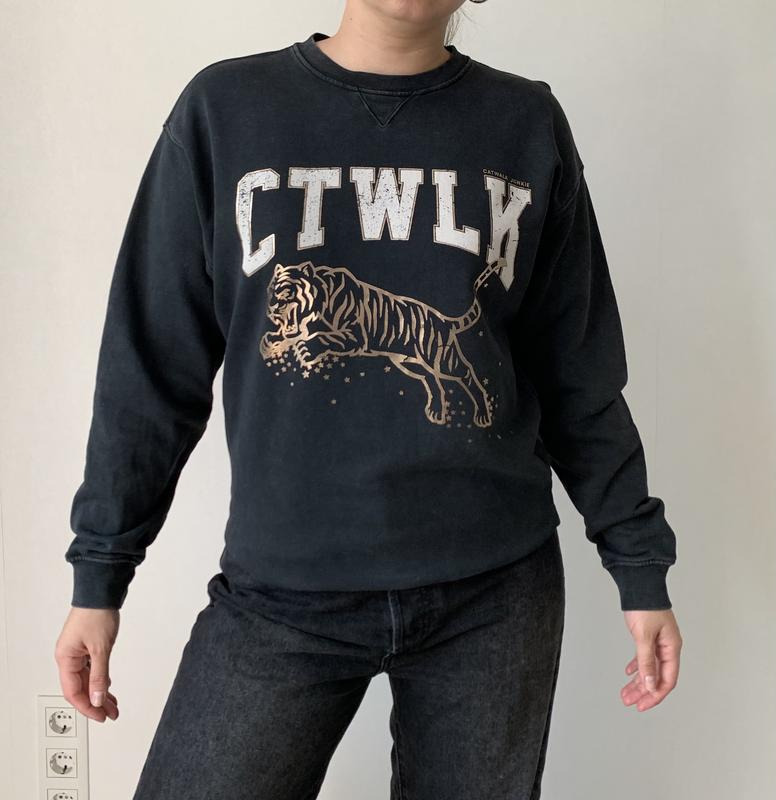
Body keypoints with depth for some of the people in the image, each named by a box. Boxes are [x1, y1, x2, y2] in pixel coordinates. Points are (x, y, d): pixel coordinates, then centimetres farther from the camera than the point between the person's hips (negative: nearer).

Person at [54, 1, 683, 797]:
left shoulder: (528, 124, 3)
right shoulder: (223, 106, 0)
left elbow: (577, 372, 7)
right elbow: (153, 366, 2)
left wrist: (639, 562, 7)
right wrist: (99, 568, 3)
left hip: (494, 589, 2)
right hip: (280, 590, 0)